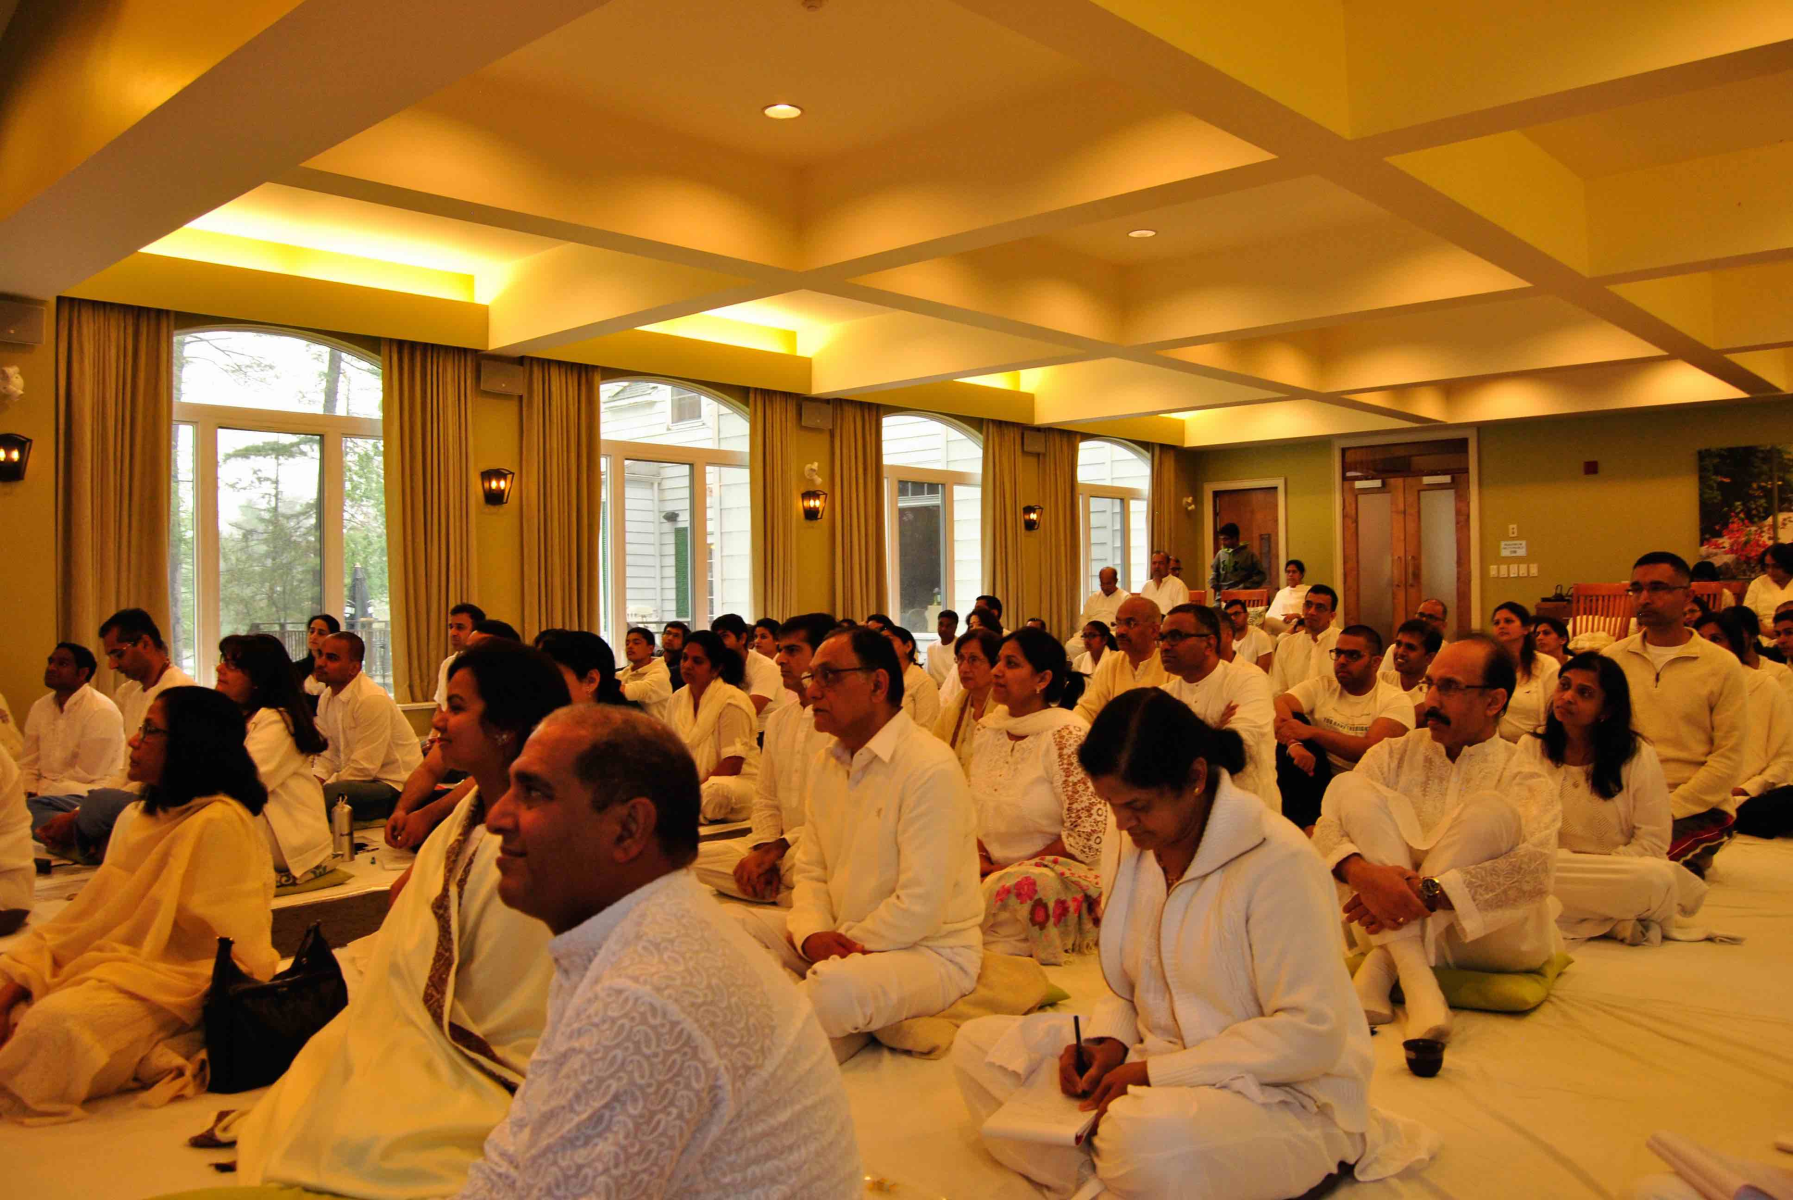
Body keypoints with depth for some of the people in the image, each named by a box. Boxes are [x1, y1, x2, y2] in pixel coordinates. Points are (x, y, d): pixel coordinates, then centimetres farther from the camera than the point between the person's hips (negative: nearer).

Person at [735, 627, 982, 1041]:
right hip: (837, 938, 8)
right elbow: (811, 871, 10)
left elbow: (920, 907, -22)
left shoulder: (931, 768, -19)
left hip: (930, 950, -8)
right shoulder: (829, 765, 9)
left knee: (834, 985, -37)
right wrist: (813, 936, -12)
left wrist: (836, 945, -14)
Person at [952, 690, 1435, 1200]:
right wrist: (1108, 1041, -7)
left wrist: (1157, 1073, -22)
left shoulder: (1278, 861, -19)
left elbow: (1311, 1034, -21)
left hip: (1282, 1096, -7)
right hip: (1161, 1063, 8)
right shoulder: (1126, 850, 5)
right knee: (977, 1044, -3)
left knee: (1149, 1137, -40)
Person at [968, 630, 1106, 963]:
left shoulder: (1067, 736, -13)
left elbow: (1089, 835, -16)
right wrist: (979, 857, -2)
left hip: (1054, 873, -6)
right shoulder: (987, 730, 8)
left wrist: (1017, 869, -12)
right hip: (993, 871, 6)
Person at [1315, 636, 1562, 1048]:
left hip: (1489, 937, -2)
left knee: (1489, 810, -25)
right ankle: (1413, 974, -31)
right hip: (1397, 923, 2)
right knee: (1349, 787, -15)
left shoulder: (1523, 778, 1)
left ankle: (1379, 968, -28)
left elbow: (1537, 866, -20)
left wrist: (1429, 890, -32)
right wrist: (1361, 872, -28)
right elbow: (1328, 827, -5)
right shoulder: (1394, 754, 10)